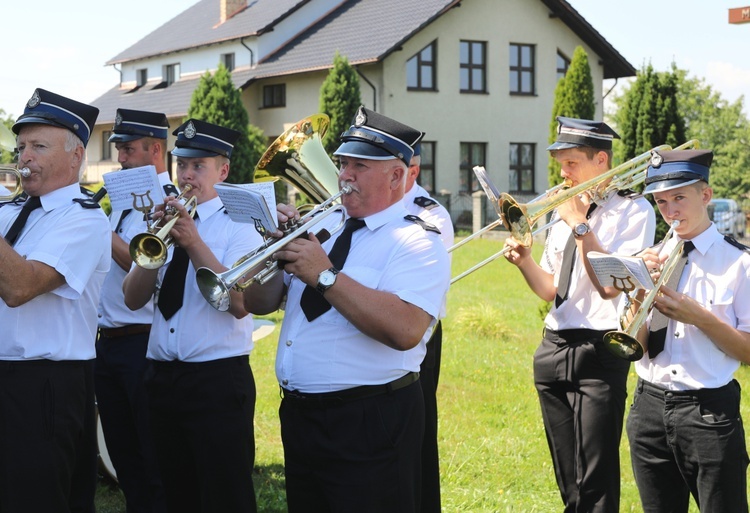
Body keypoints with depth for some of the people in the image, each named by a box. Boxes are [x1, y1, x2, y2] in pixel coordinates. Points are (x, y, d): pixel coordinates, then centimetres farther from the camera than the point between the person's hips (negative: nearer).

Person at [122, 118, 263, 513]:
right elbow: (133, 299, 0)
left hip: (219, 380, -5)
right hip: (162, 375, 6)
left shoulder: (239, 225, -5)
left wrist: (194, 242, -24)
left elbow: (239, 303, -20)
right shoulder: (165, 222, 10)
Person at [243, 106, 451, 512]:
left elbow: (404, 330, -28)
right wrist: (277, 249, -8)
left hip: (369, 423, -7)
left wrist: (325, 276, -25)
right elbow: (259, 303, 11)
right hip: (298, 415, 7)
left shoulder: (417, 242, -11)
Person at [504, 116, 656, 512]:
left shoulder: (633, 211, -5)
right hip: (554, 348, 7)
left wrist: (580, 225, -13)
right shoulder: (564, 212, 15)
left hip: (598, 353, -7)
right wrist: (524, 261, -3)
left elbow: (609, 285, -17)